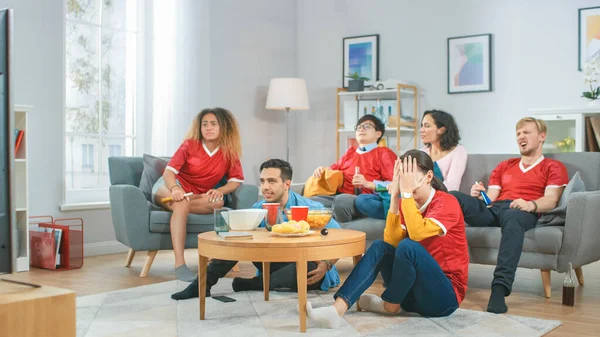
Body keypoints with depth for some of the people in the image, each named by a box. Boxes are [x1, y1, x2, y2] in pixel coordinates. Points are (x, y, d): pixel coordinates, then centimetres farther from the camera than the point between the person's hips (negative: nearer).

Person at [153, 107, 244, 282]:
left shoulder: (229, 152, 0)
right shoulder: (190, 145, -8)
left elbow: (236, 180, 0)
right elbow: (169, 171, -16)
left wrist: (219, 190, -22)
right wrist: (175, 189, -39)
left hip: (197, 195, 3)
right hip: (169, 187, -3)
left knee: (217, 202, -32)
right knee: (181, 203, -40)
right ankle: (179, 264, -47)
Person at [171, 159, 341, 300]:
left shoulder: (310, 208, -17)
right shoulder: (258, 209, -3)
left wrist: (326, 264, -32)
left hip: (309, 269, -4)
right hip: (275, 264, 4)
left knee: (307, 267, -40)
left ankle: (253, 284, -18)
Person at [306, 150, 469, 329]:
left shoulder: (447, 202, -13)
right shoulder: (408, 204, 6)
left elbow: (417, 233, -32)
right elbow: (391, 242, -11)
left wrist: (407, 192, -26)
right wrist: (395, 196, -16)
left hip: (445, 295, -6)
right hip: (414, 290, 6)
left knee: (407, 247, -28)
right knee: (379, 247, -13)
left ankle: (390, 304, -4)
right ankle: (337, 310, -26)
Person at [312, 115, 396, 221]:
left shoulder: (384, 154, 13)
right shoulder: (350, 152, 32)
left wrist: (367, 184, -13)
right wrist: (322, 170, 20)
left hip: (364, 198, -5)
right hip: (340, 195, 5)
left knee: (342, 200, -40)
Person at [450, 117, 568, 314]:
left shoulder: (554, 167, 20)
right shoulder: (504, 166, 34)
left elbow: (551, 200, 2)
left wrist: (530, 205, -21)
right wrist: (480, 195, -3)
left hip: (523, 213, -4)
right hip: (493, 210, 4)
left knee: (512, 216, -43)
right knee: (453, 197, -24)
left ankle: (500, 289, -52)